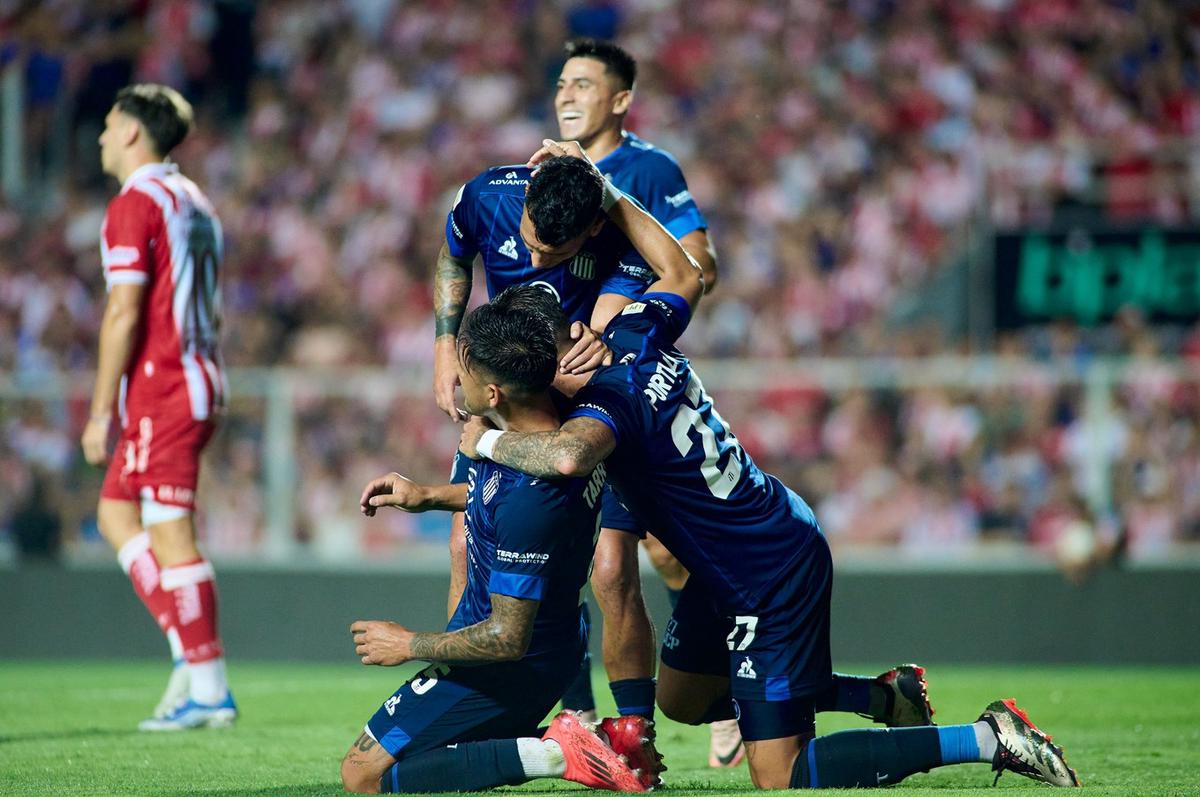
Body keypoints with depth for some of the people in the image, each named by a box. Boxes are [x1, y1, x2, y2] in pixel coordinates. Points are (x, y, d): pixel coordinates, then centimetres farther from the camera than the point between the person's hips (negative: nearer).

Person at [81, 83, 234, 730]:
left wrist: (100, 411, -14)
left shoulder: (136, 204, -11)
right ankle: (190, 650, 7)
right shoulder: (194, 202, 17)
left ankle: (208, 689, -6)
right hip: (199, 382, 9)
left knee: (171, 538, -6)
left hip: (160, 391, -9)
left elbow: (123, 313, -17)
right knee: (116, 513, 16)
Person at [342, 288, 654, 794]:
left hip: (512, 667, -9)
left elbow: (508, 637, -27)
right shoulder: (565, 420, -7)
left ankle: (553, 755, -13)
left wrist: (410, 645, -14)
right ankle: (604, 742, 10)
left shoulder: (527, 502, -35)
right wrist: (428, 496, 13)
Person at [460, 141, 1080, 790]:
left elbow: (568, 454, -52)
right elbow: (681, 272, 17)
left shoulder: (607, 405, -28)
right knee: (681, 698, 27)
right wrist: (601, 193, 17)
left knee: (781, 779, -2)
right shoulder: (635, 335, -5)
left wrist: (487, 441, -32)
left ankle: (989, 740, -3)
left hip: (769, 584, -10)